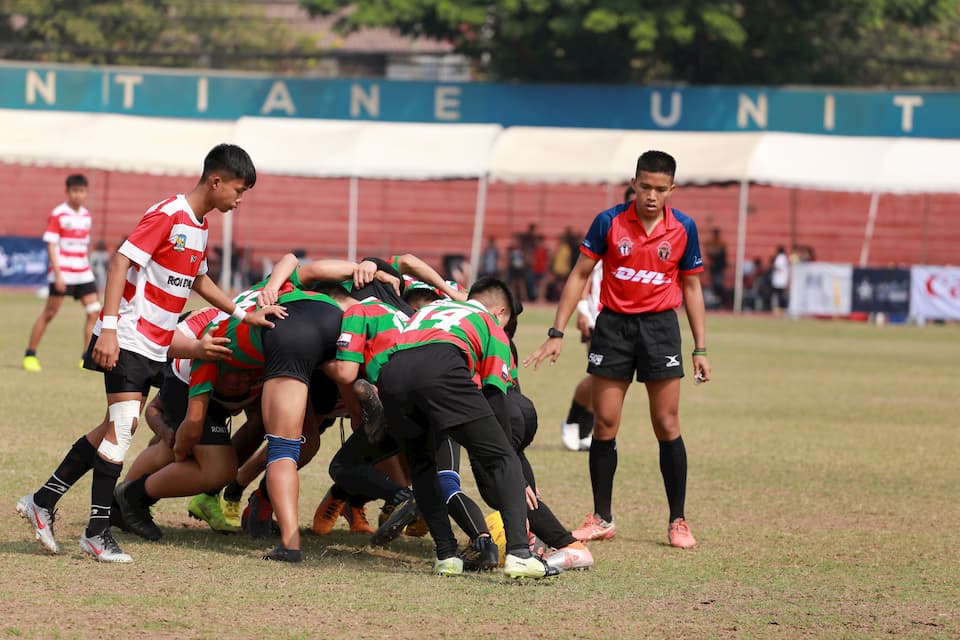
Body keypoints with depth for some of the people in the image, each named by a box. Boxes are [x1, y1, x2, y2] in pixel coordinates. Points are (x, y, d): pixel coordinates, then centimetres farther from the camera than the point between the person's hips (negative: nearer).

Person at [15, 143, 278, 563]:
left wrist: (242, 314, 21)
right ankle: (97, 532, -7)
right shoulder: (167, 215, -16)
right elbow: (120, 263, -20)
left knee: (118, 426, 9)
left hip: (154, 346, 9)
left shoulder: (200, 225, 12)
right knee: (123, 425, -11)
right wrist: (108, 328, -26)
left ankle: (42, 502, 17)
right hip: (128, 338, -9)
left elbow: (198, 281, 27)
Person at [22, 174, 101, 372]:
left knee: (94, 311, -4)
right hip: (63, 273, -6)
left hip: (83, 273, 6)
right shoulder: (58, 214, -8)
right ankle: (29, 355, 8)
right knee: (49, 313, -2)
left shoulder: (86, 215, 11)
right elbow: (51, 245, -11)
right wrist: (57, 274, -18)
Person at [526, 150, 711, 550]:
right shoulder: (609, 222, -6)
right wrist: (557, 333, -5)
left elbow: (691, 287, 7)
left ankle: (677, 521, 7)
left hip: (660, 326, 0)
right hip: (613, 325, 0)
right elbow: (579, 276, 0)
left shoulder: (683, 228, -2)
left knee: (667, 427, -2)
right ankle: (602, 519, 12)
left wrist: (700, 348, 4)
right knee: (604, 426, 1)